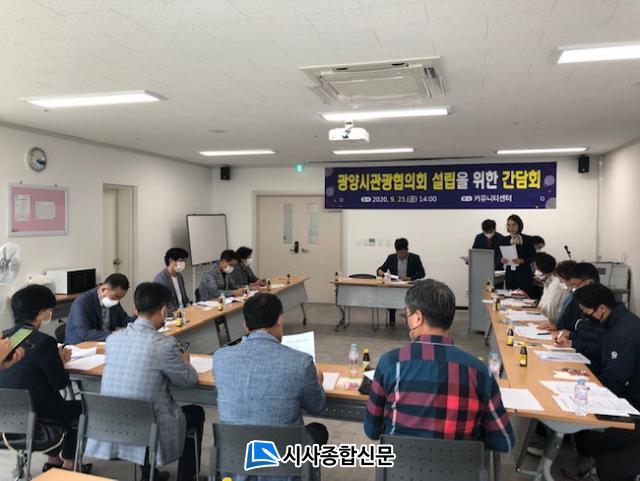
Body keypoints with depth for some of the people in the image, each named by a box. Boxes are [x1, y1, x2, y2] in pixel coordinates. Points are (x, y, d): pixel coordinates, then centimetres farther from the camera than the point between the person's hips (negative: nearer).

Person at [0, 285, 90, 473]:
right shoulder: (43, 342, -22)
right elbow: (61, 382, -16)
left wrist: (55, 358, 6)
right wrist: (60, 361, 1)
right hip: (35, 416, -7)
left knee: (60, 403, 32)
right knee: (80, 407, 20)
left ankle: (52, 458, 36)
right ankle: (69, 463, 27)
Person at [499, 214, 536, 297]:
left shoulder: (527, 239, -2)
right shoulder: (504, 240, 8)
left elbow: (532, 257, -3)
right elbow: (500, 257, 10)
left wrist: (521, 260, -19)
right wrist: (502, 260, -12)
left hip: (524, 274, -3)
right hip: (510, 274, 3)